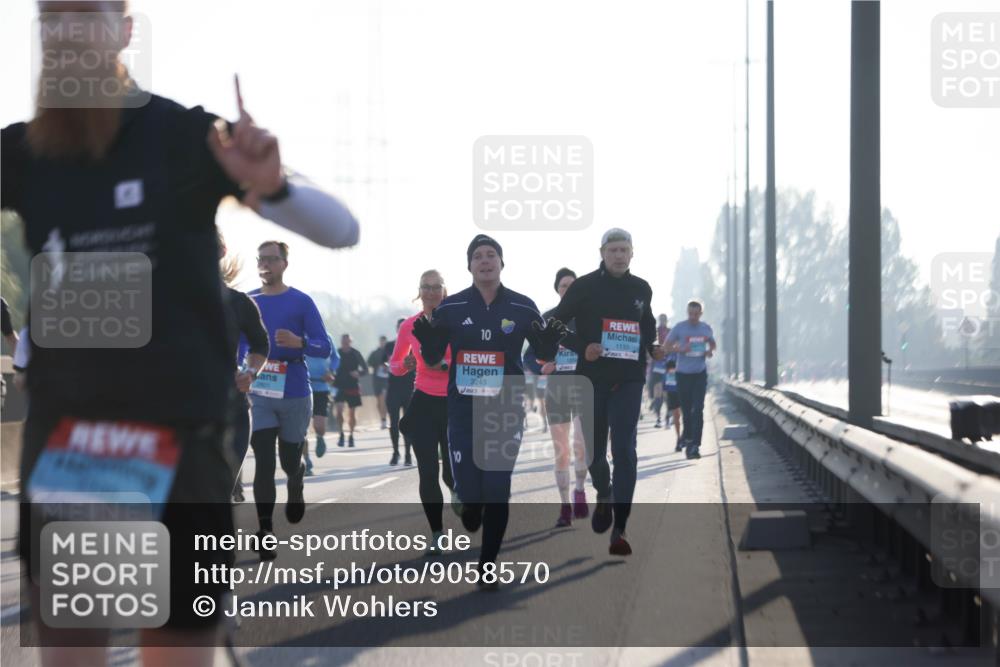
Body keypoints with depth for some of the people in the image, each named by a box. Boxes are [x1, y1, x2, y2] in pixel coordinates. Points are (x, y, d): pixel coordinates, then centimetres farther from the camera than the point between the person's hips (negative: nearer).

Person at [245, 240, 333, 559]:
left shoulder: (302, 302, -3)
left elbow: (324, 348, -7)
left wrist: (299, 342, -27)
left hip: (295, 394, -1)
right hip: (258, 395, 1)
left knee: (290, 462, 10)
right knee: (264, 464, -9)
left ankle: (296, 491, 45)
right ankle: (265, 534, -10)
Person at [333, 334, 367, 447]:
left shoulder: (356, 354, 0)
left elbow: (365, 370, 4)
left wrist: (359, 373, -17)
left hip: (353, 387, 0)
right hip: (339, 386, 0)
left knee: (352, 412, 5)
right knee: (339, 410, -15)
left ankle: (351, 436, 19)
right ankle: (341, 434, -4)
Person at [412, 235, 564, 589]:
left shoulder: (523, 308, -1)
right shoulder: (451, 308, 0)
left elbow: (542, 354, 8)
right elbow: (432, 359, 6)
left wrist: (549, 342, -15)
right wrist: (426, 339, -16)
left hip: (506, 409, 0)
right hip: (463, 409, 0)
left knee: (497, 490, -2)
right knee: (468, 489, -3)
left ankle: (488, 565, 13)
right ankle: (471, 509, 36)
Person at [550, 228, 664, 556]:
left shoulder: (641, 289, 7)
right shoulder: (584, 286, -3)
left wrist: (652, 347, 6)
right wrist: (581, 346, -15)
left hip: (629, 380, 1)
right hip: (591, 378, 0)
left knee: (624, 451, -13)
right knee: (594, 449, 10)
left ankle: (619, 531, -14)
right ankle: (603, 496, 44)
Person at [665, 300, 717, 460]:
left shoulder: (706, 328, 5)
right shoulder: (679, 327, -3)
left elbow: (712, 344, 20)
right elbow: (668, 345, 2)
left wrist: (710, 351, -3)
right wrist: (680, 350, -18)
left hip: (700, 373, 1)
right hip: (683, 373, -1)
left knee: (698, 409, -9)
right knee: (686, 408, 6)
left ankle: (694, 445, -11)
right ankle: (688, 434, 32)